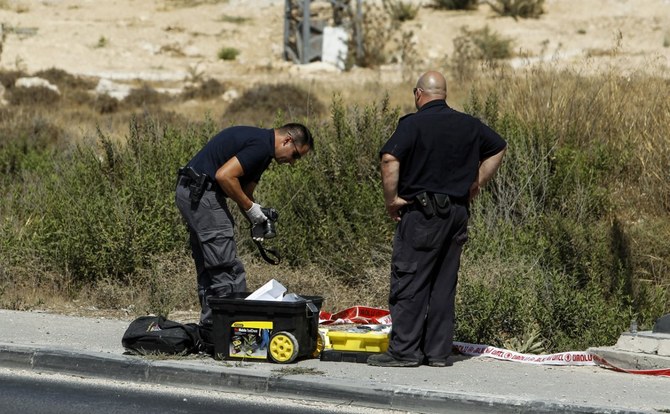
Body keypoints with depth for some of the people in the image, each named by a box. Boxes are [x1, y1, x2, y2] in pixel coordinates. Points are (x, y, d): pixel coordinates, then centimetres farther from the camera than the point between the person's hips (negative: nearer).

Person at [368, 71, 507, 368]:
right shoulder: (469, 125, 10)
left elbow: (390, 159, -23)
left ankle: (404, 350, -4)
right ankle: (438, 351, 11)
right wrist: (475, 184, 22)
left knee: (409, 282, -2)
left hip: (422, 212, -6)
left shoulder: (413, 124, -9)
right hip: (458, 212, 6)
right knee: (444, 284, 10)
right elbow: (498, 148, 24)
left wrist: (391, 199, -12)